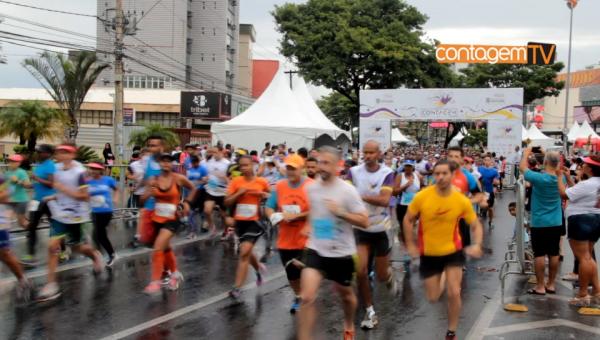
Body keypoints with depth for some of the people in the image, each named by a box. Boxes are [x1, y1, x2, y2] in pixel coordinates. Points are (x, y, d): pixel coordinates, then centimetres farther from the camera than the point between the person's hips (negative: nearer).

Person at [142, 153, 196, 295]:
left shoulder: (179, 179, -8)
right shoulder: (154, 180, -2)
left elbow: (193, 189, 10)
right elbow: (143, 199, -2)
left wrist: (187, 202, -2)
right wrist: (149, 193, -22)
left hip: (172, 219, -4)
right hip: (157, 218, 5)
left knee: (157, 248, -19)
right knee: (165, 248, 21)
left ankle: (155, 283, -14)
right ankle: (175, 274, 43)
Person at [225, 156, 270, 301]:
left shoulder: (262, 182, -4)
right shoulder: (236, 181, -1)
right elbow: (227, 202, -4)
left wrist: (263, 194, -5)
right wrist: (239, 193, -16)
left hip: (254, 221, -4)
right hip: (240, 221, 4)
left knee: (244, 252, -17)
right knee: (246, 252, 20)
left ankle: (237, 288, -14)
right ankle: (259, 268, 52)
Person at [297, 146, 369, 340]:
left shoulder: (347, 190, -14)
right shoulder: (311, 188, -1)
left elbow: (364, 222, -16)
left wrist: (341, 213, -27)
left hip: (341, 253, -2)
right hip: (316, 250, 2)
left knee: (346, 294, 20)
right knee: (307, 297, -14)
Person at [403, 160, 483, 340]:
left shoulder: (462, 200, -15)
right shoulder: (422, 197, -18)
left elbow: (476, 225, -2)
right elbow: (408, 220, -2)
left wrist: (477, 245, -19)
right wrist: (410, 245, -4)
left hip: (453, 251, 0)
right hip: (429, 253, 1)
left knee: (454, 293, -8)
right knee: (433, 298, 10)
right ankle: (443, 277, 47)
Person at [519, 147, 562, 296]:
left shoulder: (539, 178, -18)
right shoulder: (560, 178, -4)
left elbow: (523, 168, -3)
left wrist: (526, 154, 12)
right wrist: (547, 155, 19)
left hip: (539, 223, -5)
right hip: (556, 223, 5)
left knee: (539, 254, 1)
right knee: (554, 254, 10)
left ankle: (540, 287, 5)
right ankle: (551, 285, 19)